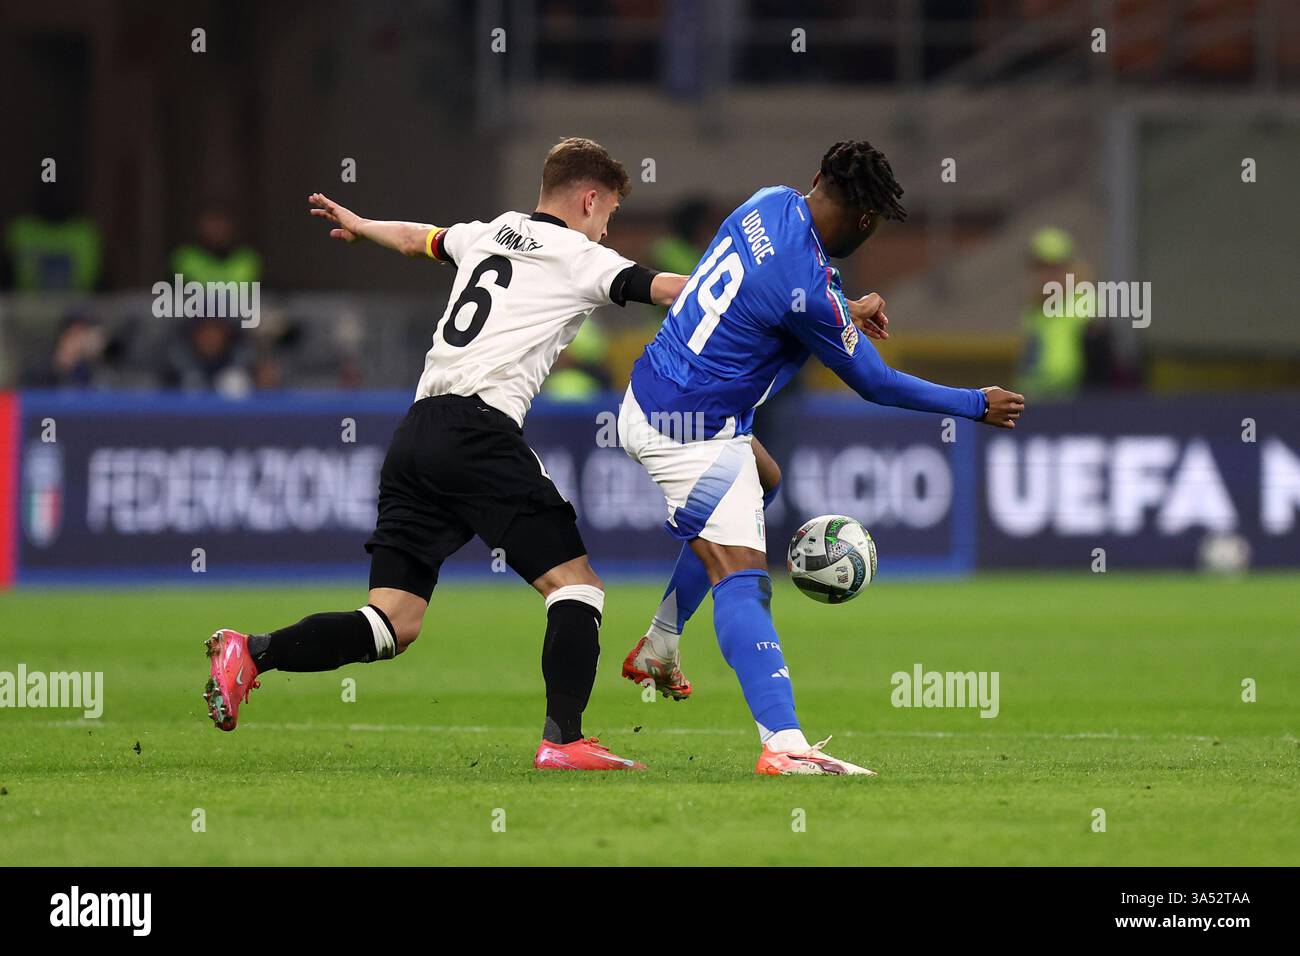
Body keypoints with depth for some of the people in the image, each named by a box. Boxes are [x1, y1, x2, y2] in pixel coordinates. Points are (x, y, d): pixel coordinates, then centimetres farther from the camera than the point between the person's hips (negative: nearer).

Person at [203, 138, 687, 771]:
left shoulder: (490, 233, 24)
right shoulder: (578, 258, 5)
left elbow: (415, 238, 42)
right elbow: (662, 288, -8)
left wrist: (358, 224, 62)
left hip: (416, 432, 7)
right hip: (480, 430, -7)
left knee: (392, 625, 3)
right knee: (574, 584, -2)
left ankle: (251, 654, -13)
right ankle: (563, 739, -15)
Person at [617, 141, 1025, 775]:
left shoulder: (771, 202, 0)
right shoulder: (806, 289, -25)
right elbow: (876, 385, -12)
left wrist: (846, 308, 20)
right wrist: (979, 406, -1)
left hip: (648, 398, 10)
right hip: (692, 432, -10)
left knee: (762, 480, 34)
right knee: (741, 576, -19)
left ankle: (658, 649, 36)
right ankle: (783, 745, -33)